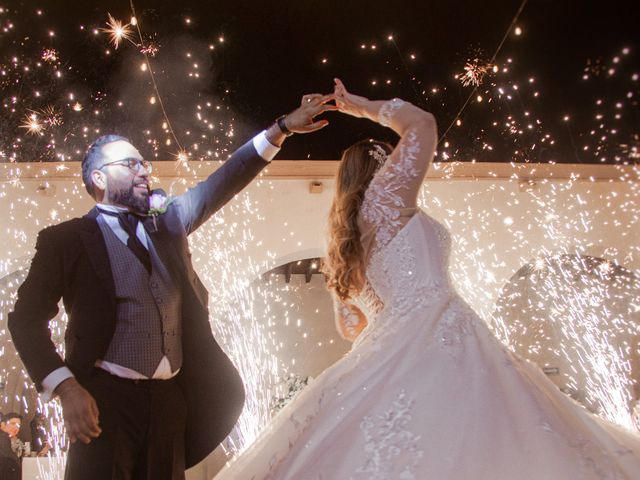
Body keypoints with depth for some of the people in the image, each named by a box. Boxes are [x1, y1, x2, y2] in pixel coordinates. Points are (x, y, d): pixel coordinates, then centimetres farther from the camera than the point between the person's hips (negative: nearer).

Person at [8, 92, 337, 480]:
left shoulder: (166, 223, 14)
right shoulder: (66, 240, 1)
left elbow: (220, 186, 10)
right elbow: (27, 319, -1)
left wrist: (282, 128, 2)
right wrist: (66, 388, -14)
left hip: (171, 398, 5)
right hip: (104, 400, -4)